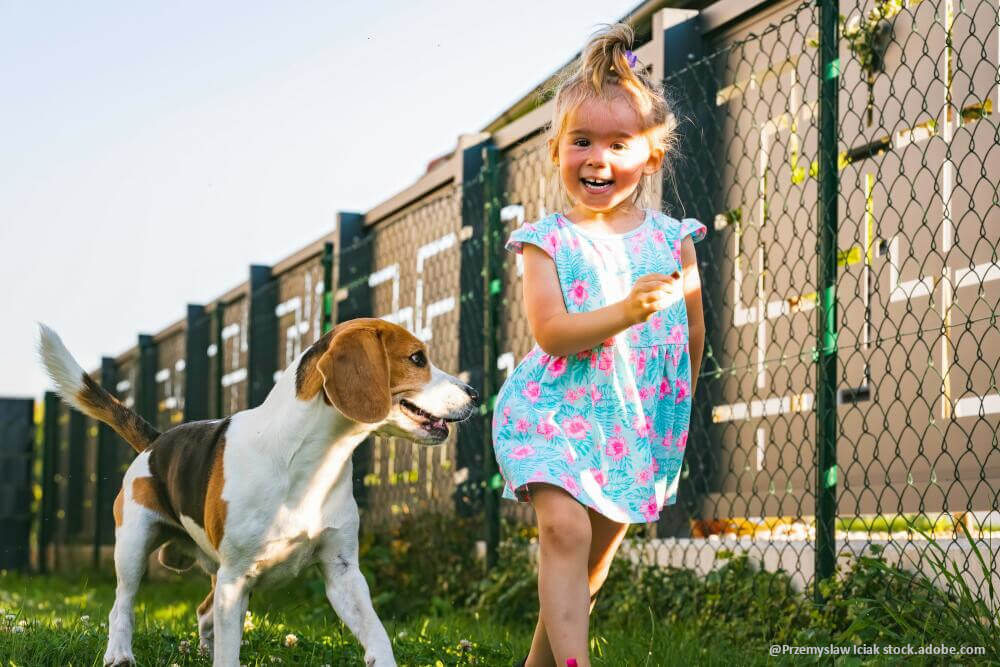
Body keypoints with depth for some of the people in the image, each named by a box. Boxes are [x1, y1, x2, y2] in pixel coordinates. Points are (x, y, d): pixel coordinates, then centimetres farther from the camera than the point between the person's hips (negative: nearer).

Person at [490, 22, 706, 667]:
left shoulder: (672, 239, 3)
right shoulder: (548, 241, -4)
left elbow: (693, 331, 11)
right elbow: (550, 331, -16)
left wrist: (678, 412, 18)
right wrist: (627, 311, -29)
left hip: (640, 420, 3)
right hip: (558, 412, -3)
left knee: (597, 556, 11)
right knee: (564, 530, -22)